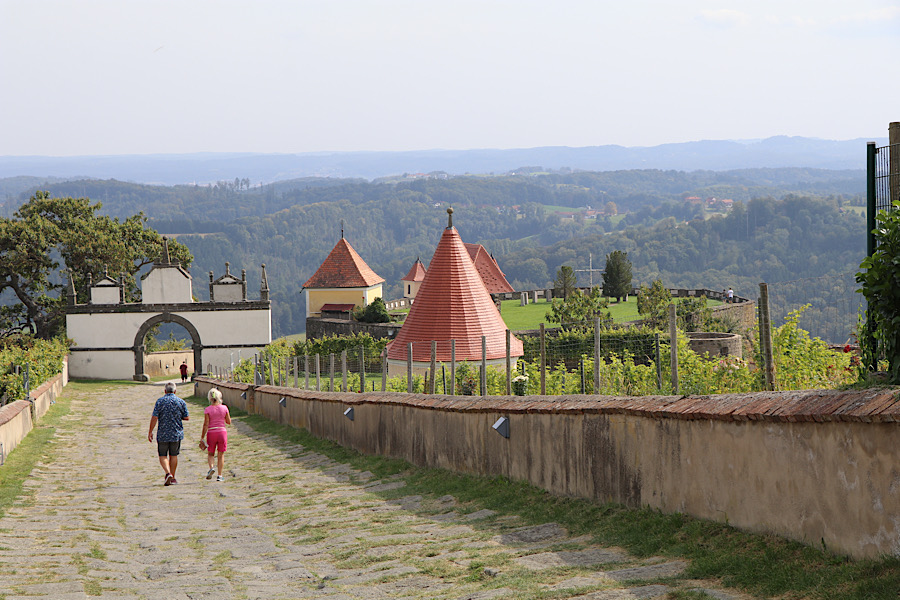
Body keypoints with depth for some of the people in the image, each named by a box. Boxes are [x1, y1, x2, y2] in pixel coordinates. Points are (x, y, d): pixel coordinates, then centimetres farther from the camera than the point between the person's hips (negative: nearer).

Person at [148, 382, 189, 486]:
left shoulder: (160, 401, -7)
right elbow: (187, 417, 2)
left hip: (163, 434, -2)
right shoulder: (181, 402, -1)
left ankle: (168, 473, -16)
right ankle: (172, 478, 17)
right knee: (173, 455, 13)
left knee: (163, 456, 6)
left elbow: (154, 418, -10)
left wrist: (150, 432, -4)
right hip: (177, 434, 2)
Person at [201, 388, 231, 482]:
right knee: (221, 455, 9)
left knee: (210, 454, 16)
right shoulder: (224, 408, -3)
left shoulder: (207, 410, -8)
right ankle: (220, 475, 6)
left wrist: (202, 437, -5)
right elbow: (229, 422, 4)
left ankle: (211, 467, -11)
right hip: (222, 432, 1)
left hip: (211, 433, -1)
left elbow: (206, 424, -10)